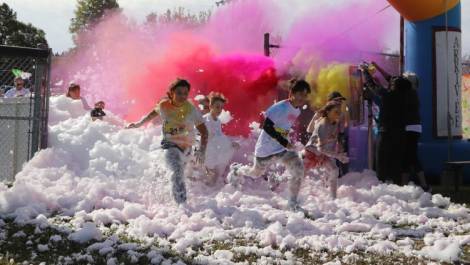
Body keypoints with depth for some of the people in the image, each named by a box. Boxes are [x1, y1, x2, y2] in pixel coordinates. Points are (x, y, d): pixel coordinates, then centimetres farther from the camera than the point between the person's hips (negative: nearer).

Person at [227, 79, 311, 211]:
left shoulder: (297, 110, 1)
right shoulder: (281, 107, -25)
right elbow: (266, 126, -28)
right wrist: (283, 142, -31)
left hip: (284, 146, 6)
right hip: (267, 148, -6)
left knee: (298, 168, -15)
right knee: (256, 172, 17)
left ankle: (293, 203, -4)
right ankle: (236, 170, 50)